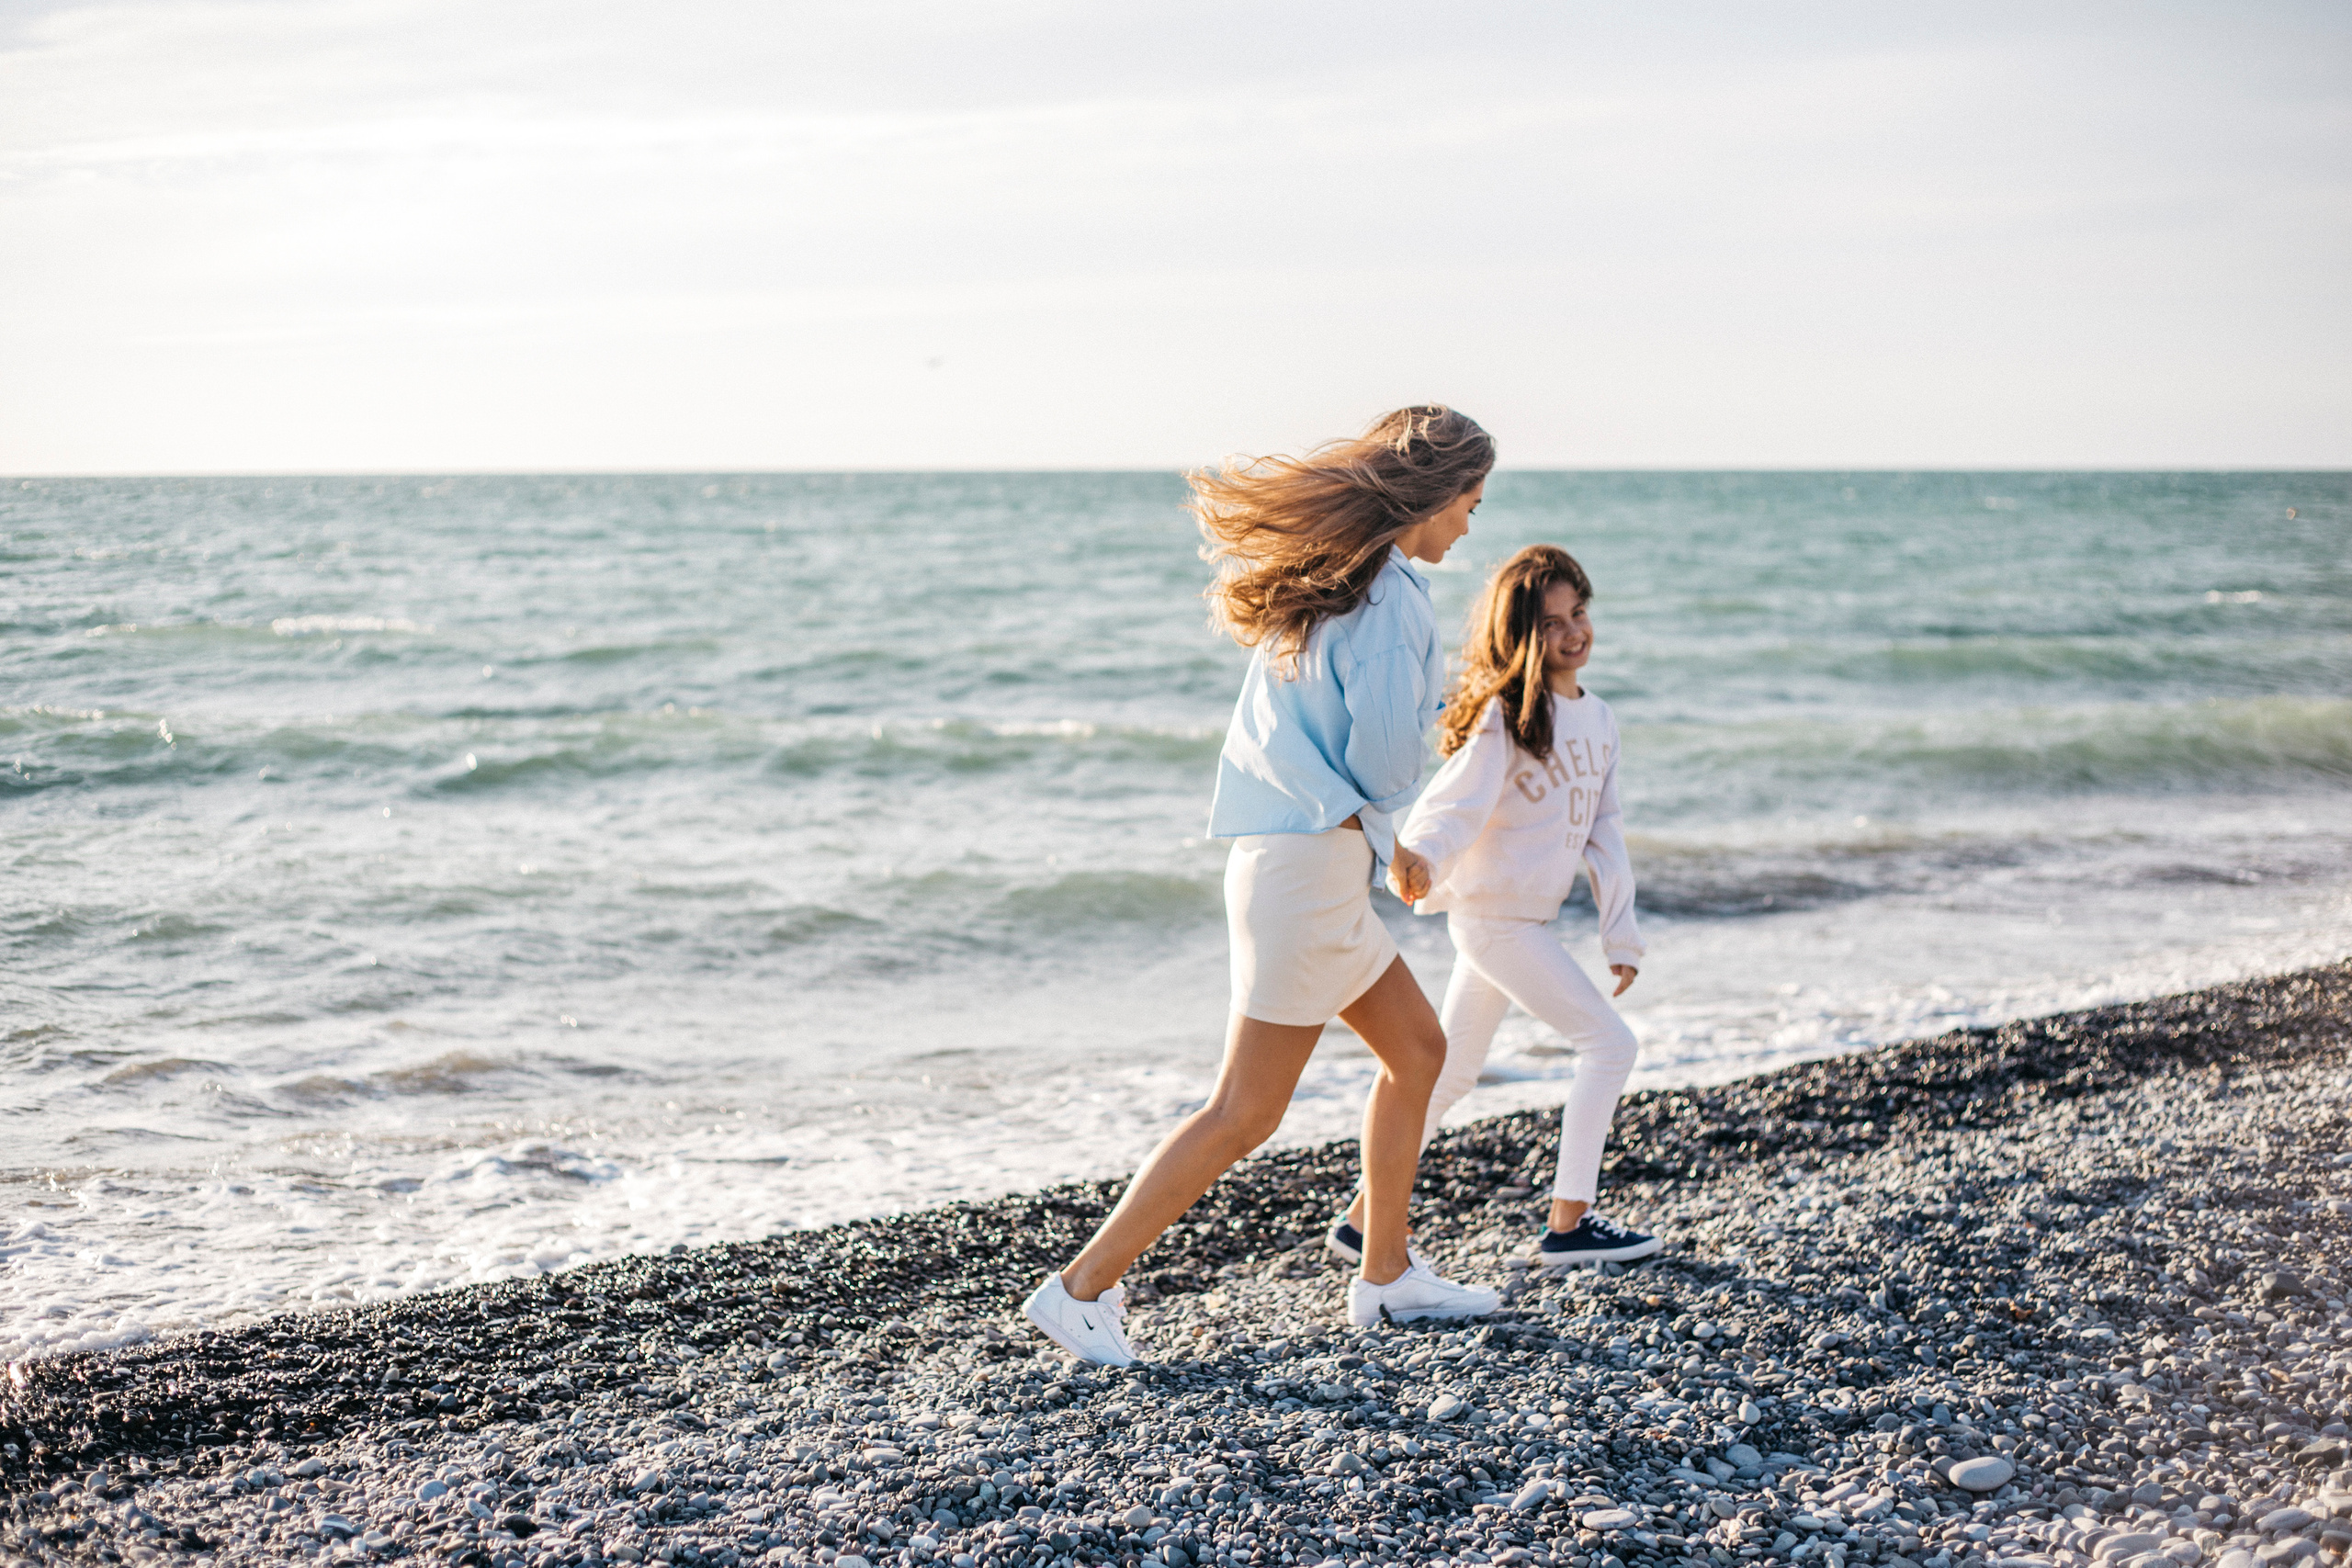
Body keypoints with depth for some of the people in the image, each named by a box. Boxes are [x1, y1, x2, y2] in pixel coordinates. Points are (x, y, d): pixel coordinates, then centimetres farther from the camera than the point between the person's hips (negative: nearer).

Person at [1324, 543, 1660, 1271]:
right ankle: (1567, 1224, 0)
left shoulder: (1597, 718, 9)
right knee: (1610, 1044, -7)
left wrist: (1620, 932, 11)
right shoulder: (1504, 718, -15)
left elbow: (1604, 832, 13)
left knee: (1452, 1072, 12)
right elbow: (1452, 809, -22)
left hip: (1528, 916, 8)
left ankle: (1365, 1218, 19)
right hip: (1496, 916, -8)